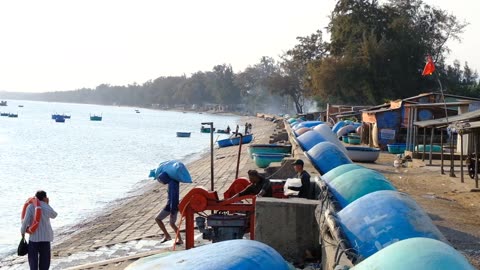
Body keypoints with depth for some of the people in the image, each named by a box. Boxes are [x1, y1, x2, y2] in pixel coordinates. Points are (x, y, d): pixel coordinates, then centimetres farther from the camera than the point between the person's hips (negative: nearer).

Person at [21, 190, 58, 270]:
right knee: (44, 257, 10)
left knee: (33, 257, 8)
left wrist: (23, 231, 2)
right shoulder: (47, 207, -3)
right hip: (45, 236, 1)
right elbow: (54, 215, 17)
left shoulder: (31, 206, -9)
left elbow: (26, 220, -13)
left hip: (34, 236, -1)